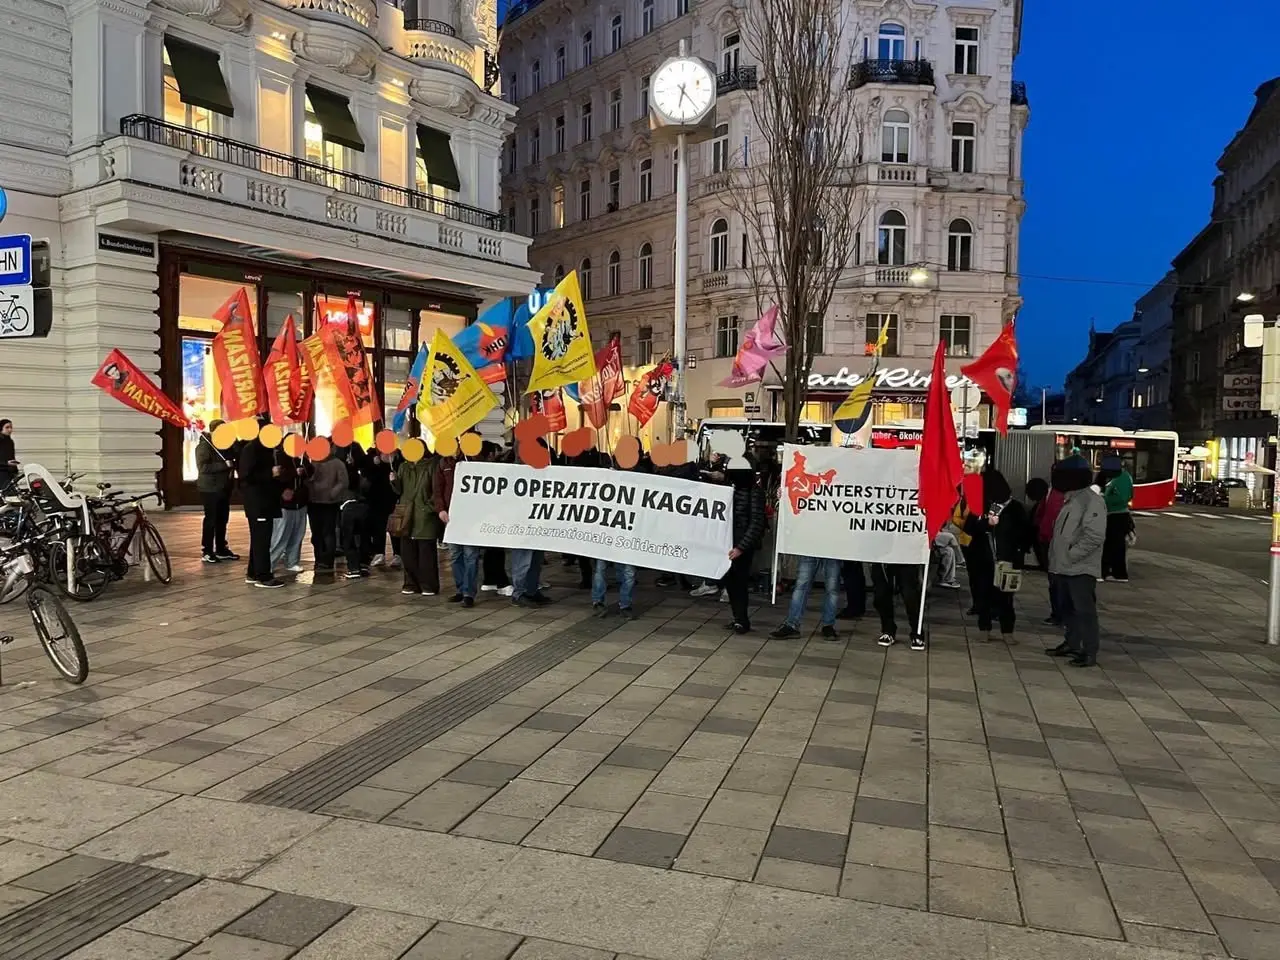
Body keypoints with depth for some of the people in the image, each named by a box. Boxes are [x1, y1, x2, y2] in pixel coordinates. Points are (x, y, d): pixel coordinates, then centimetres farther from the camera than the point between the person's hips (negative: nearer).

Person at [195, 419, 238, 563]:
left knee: (223, 519, 11)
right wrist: (225, 465, -24)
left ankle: (221, 549, 20)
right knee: (211, 519, -4)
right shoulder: (204, 446, -11)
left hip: (224, 487, 7)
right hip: (210, 488, -7)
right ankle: (206, 551, 3)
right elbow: (202, 467, -22)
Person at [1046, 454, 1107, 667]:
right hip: (1064, 567, 10)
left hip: (1081, 568, -10)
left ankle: (1089, 652, -2)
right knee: (1067, 608, 18)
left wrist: (1071, 555, -19)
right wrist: (1056, 557, 14)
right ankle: (1072, 644, 30)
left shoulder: (1092, 501, -15)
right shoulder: (1070, 499, 16)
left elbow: (1095, 536, -23)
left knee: (1084, 610, -7)